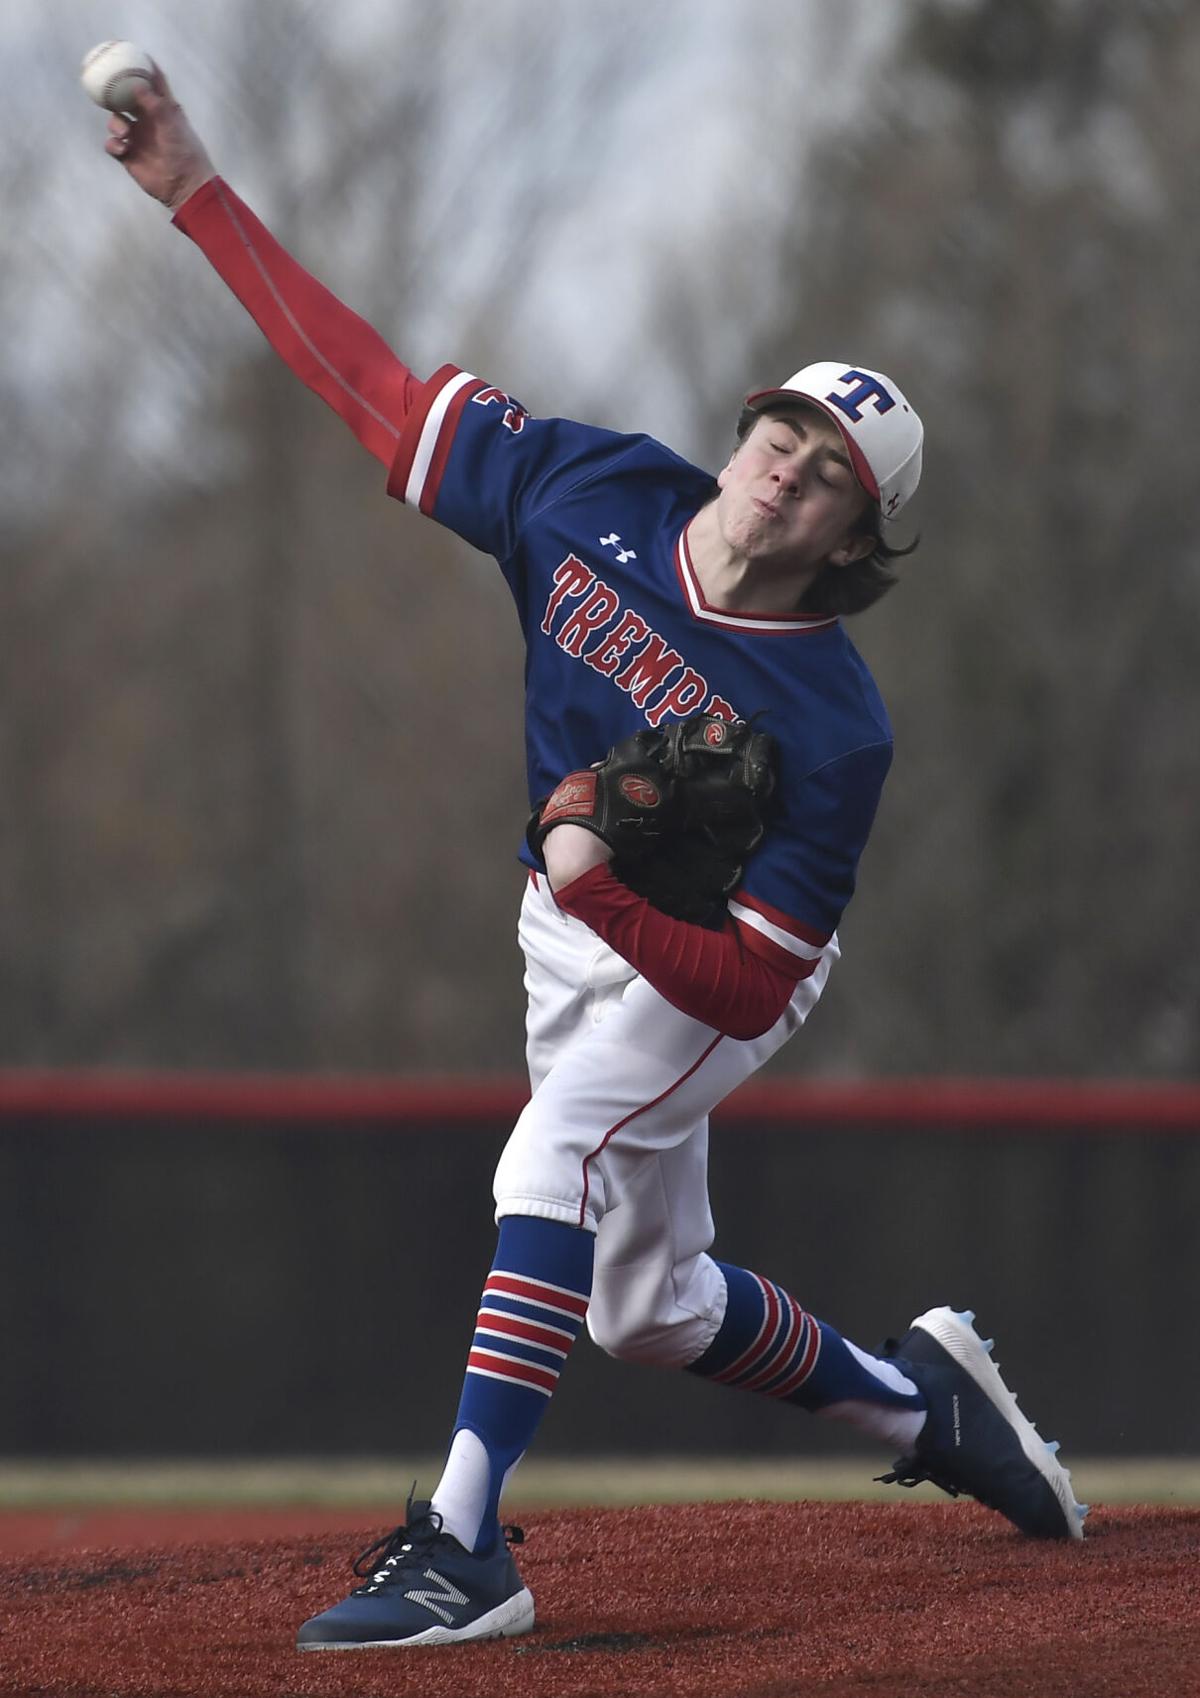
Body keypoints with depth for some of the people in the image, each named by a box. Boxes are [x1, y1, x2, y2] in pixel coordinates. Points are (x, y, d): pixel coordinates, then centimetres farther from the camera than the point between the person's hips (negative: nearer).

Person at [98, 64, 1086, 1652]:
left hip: (714, 965, -7)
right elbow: (374, 385, -14)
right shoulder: (596, 494, -18)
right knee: (645, 1302, 17)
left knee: (555, 1162, -31)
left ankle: (462, 1545, -36)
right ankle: (916, 1398, 41)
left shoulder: (834, 726, -31)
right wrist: (196, 193, -19)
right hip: (575, 928, 7)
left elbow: (746, 989, -31)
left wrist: (602, 891, -47)